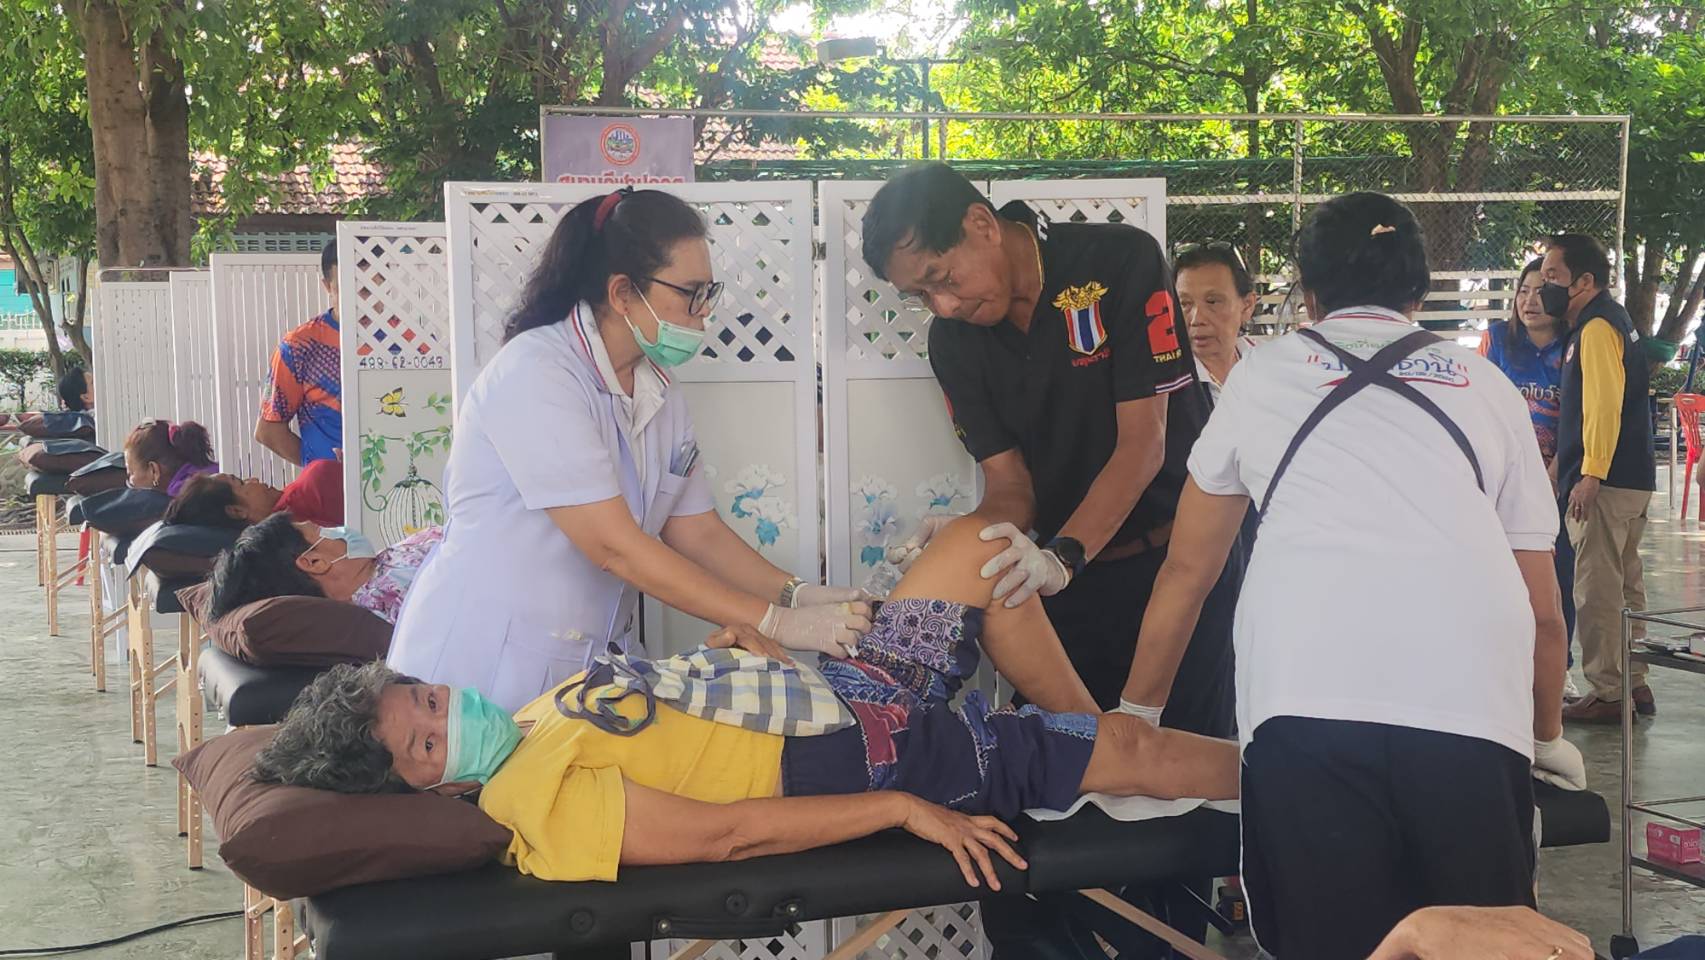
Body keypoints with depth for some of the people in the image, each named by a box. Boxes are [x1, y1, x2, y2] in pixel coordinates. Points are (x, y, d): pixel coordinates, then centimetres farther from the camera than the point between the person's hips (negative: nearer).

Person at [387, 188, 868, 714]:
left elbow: (698, 532, 7)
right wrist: (776, 623, -23)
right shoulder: (536, 375, -19)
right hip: (482, 669, -7)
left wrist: (796, 594, -11)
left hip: (588, 672, 7)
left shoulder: (659, 391, 6)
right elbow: (614, 546, -23)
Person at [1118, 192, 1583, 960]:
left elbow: (1186, 574, 30)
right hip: (1472, 711, 1)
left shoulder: (1262, 374, 25)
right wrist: (1549, 738, 45)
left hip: (1305, 703, -1)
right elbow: (1542, 605, 29)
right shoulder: (1487, 387, 27)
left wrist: (1133, 718, 41)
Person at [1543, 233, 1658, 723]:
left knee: (1597, 590, -8)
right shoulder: (1610, 320, 19)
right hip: (1632, 480, 10)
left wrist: (1590, 476, -25)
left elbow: (1604, 404, -22)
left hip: (1605, 481, -10)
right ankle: (1632, 685, 19)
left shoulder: (1597, 326, -12)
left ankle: (1607, 693, -5)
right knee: (1624, 587, 14)